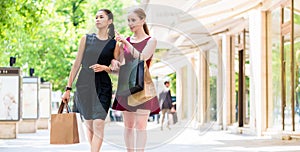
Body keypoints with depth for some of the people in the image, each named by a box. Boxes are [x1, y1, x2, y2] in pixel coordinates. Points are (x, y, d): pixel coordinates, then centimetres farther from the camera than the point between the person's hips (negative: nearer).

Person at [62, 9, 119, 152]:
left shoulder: (114, 44, 4)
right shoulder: (86, 39, 8)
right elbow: (77, 64, 8)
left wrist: (105, 68, -14)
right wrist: (68, 88, 5)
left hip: (103, 87, -2)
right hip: (84, 85, 2)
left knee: (98, 124, -15)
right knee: (89, 125, 5)